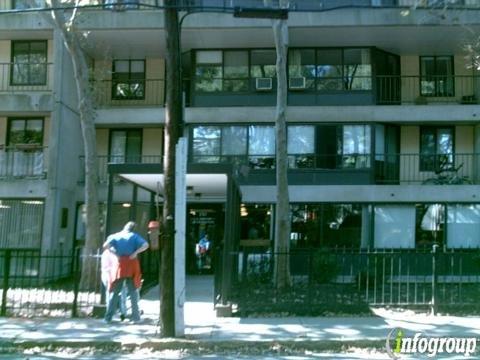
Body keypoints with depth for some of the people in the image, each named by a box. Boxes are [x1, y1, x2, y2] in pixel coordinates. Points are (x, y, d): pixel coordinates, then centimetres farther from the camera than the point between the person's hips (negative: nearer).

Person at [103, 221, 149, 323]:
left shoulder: (116, 236, 10)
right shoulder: (134, 236, 7)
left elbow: (105, 246, -8)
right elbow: (145, 245, -9)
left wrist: (115, 251, 3)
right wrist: (135, 252, -9)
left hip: (120, 264, 1)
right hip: (131, 263, -1)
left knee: (115, 291, 8)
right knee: (133, 291, 7)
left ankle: (108, 317, 5)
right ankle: (135, 317, 5)